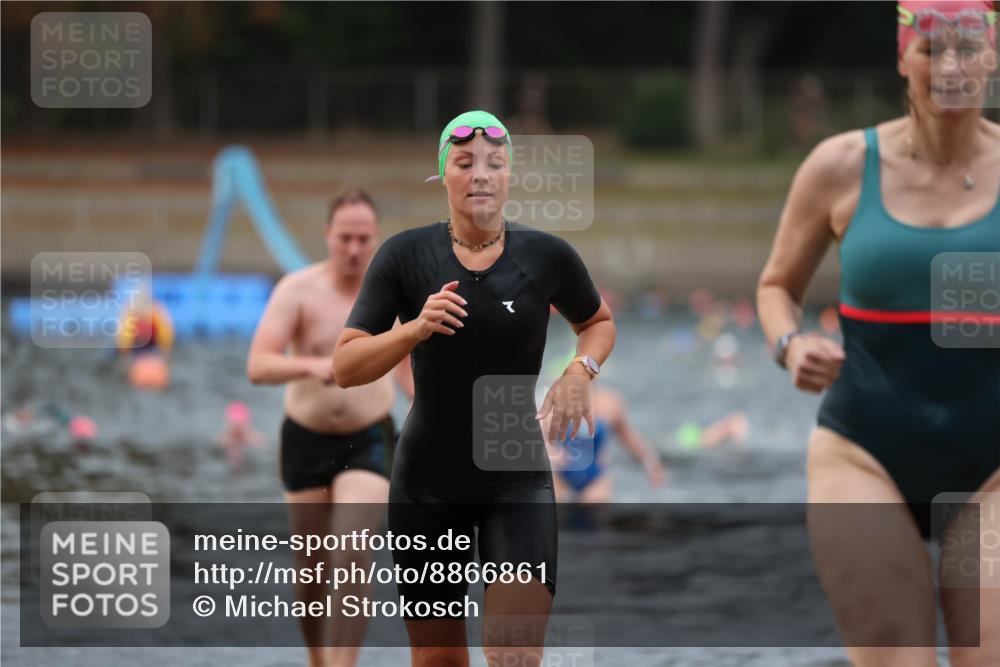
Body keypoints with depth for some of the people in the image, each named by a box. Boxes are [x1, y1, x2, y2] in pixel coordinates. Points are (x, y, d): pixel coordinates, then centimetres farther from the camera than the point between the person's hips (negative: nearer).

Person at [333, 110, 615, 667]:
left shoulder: (548, 256, -3)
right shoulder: (405, 255, -5)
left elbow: (599, 321, 17)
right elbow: (345, 367, -8)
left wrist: (581, 370, -4)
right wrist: (415, 328, -24)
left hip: (518, 480, -1)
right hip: (427, 486, 1)